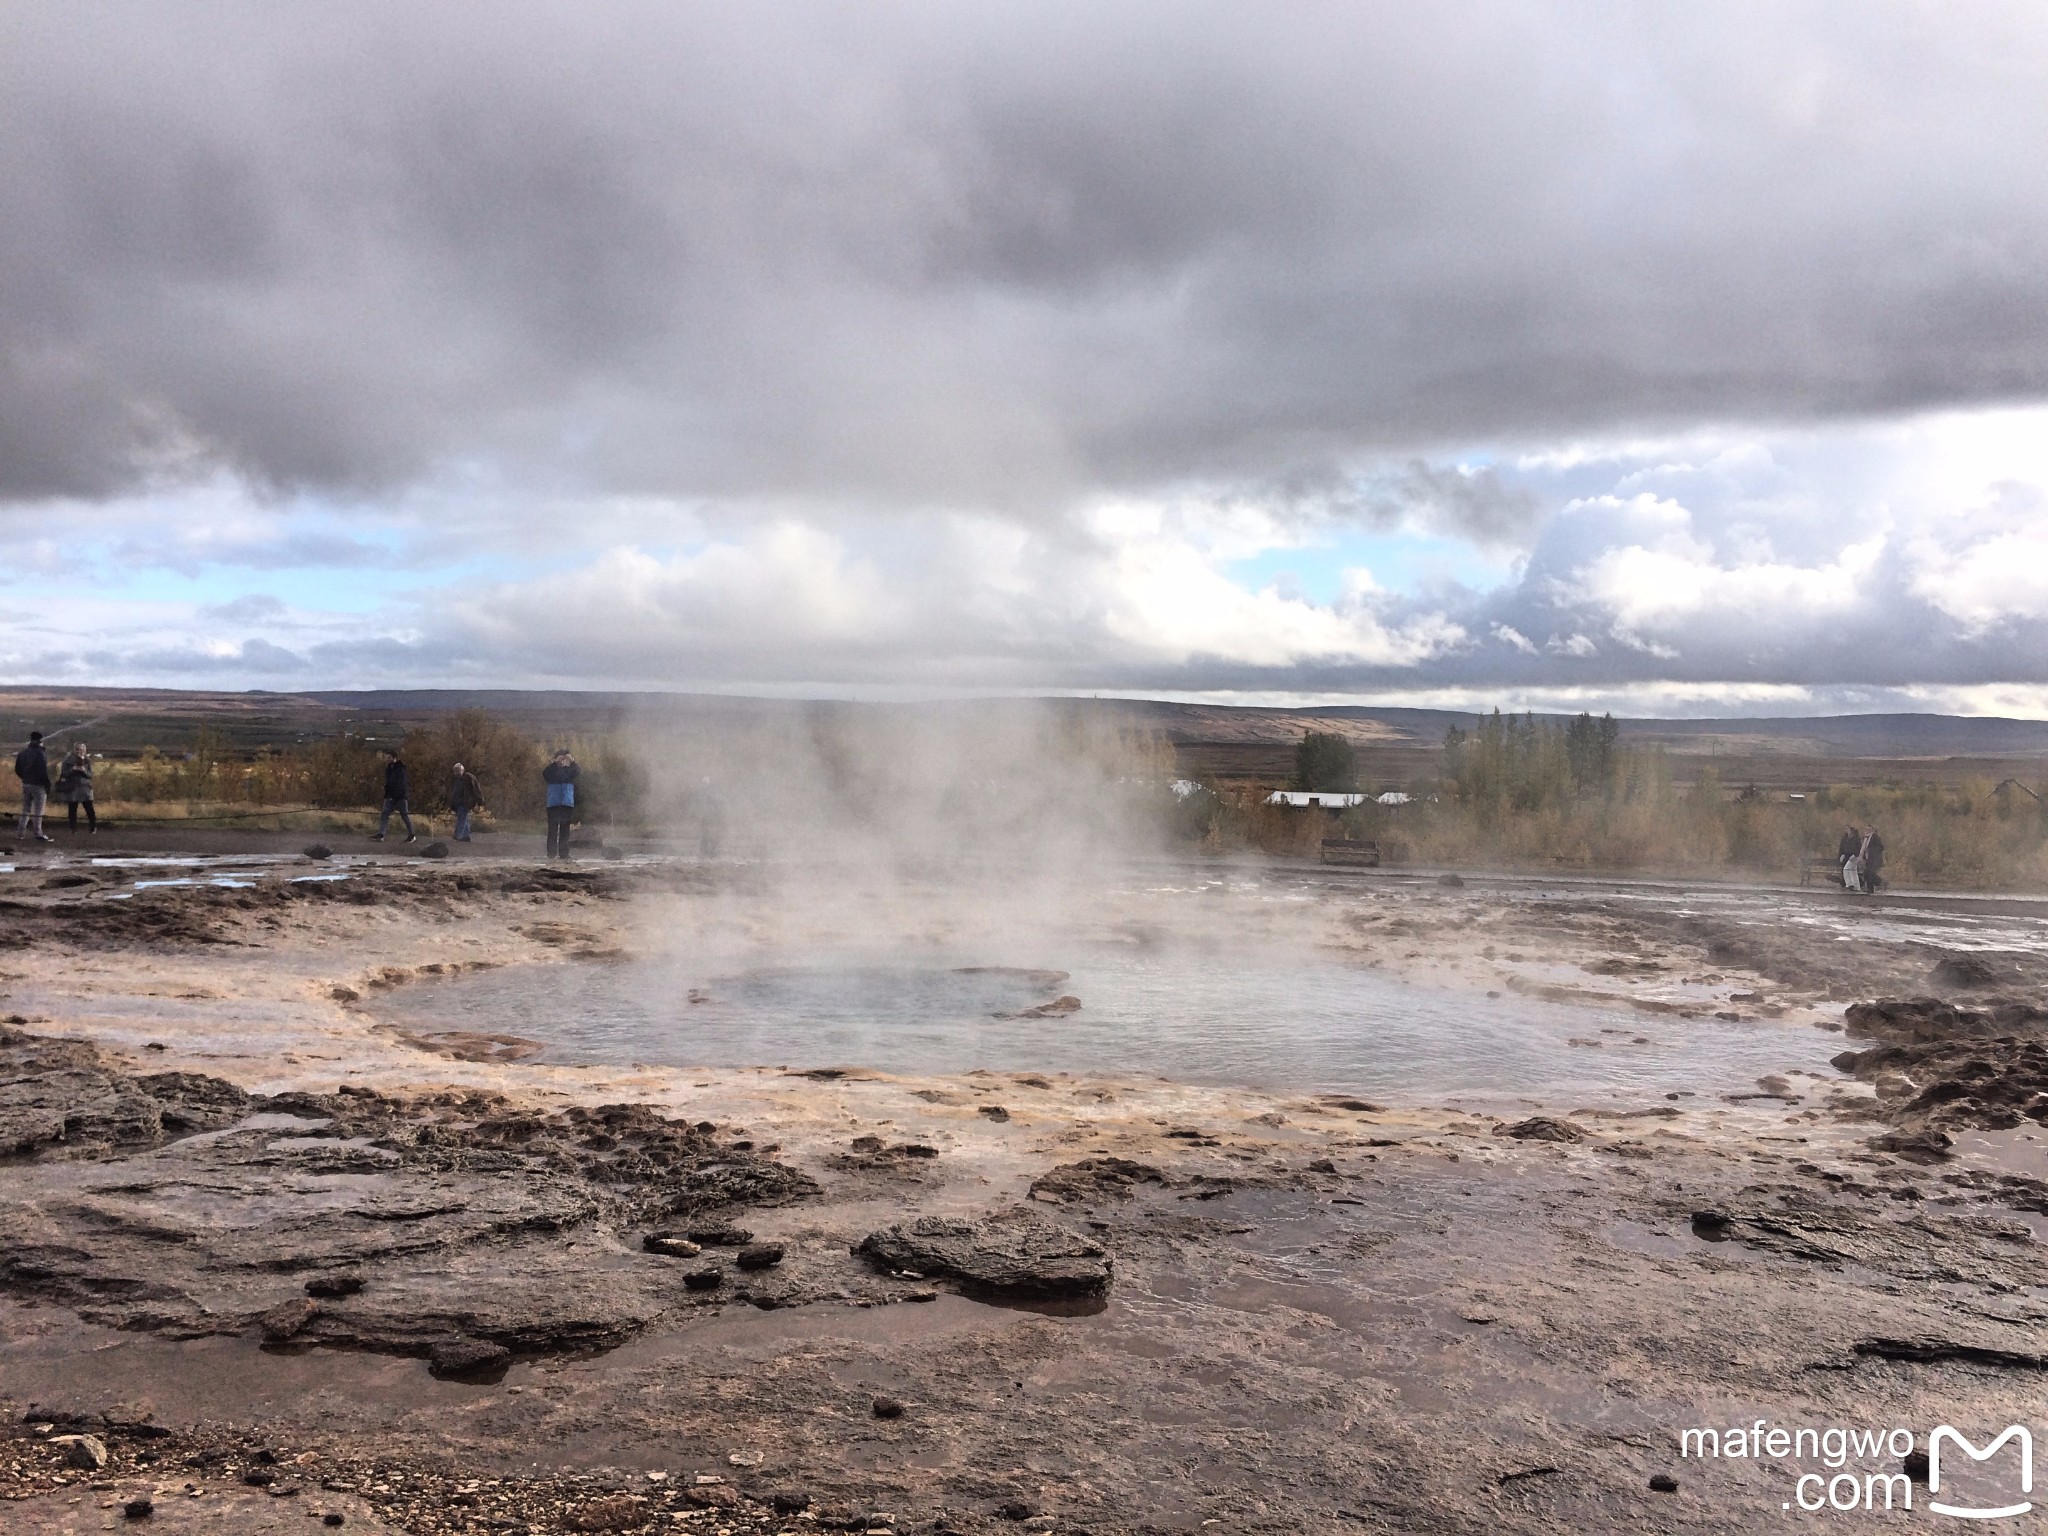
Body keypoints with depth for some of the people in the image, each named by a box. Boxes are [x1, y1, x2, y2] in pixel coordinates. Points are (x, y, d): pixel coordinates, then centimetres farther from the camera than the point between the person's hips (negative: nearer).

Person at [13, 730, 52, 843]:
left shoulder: (22, 753, 7)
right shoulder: (41, 754, -16)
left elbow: (17, 770, 12)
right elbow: (44, 772, -19)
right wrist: (48, 786, -12)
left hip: (26, 784, 7)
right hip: (38, 785, -7)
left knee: (26, 809, 16)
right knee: (38, 811, -2)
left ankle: (20, 831, 15)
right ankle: (38, 834, -2)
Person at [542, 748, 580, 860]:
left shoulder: (569, 770, 9)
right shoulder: (552, 770, 5)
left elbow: (578, 772, -11)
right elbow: (545, 774, -16)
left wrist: (572, 762, -26)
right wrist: (554, 762, -24)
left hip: (567, 804, 2)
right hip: (553, 804, -2)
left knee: (565, 830, 4)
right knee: (553, 829, -5)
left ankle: (564, 853, 6)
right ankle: (551, 853, -6)